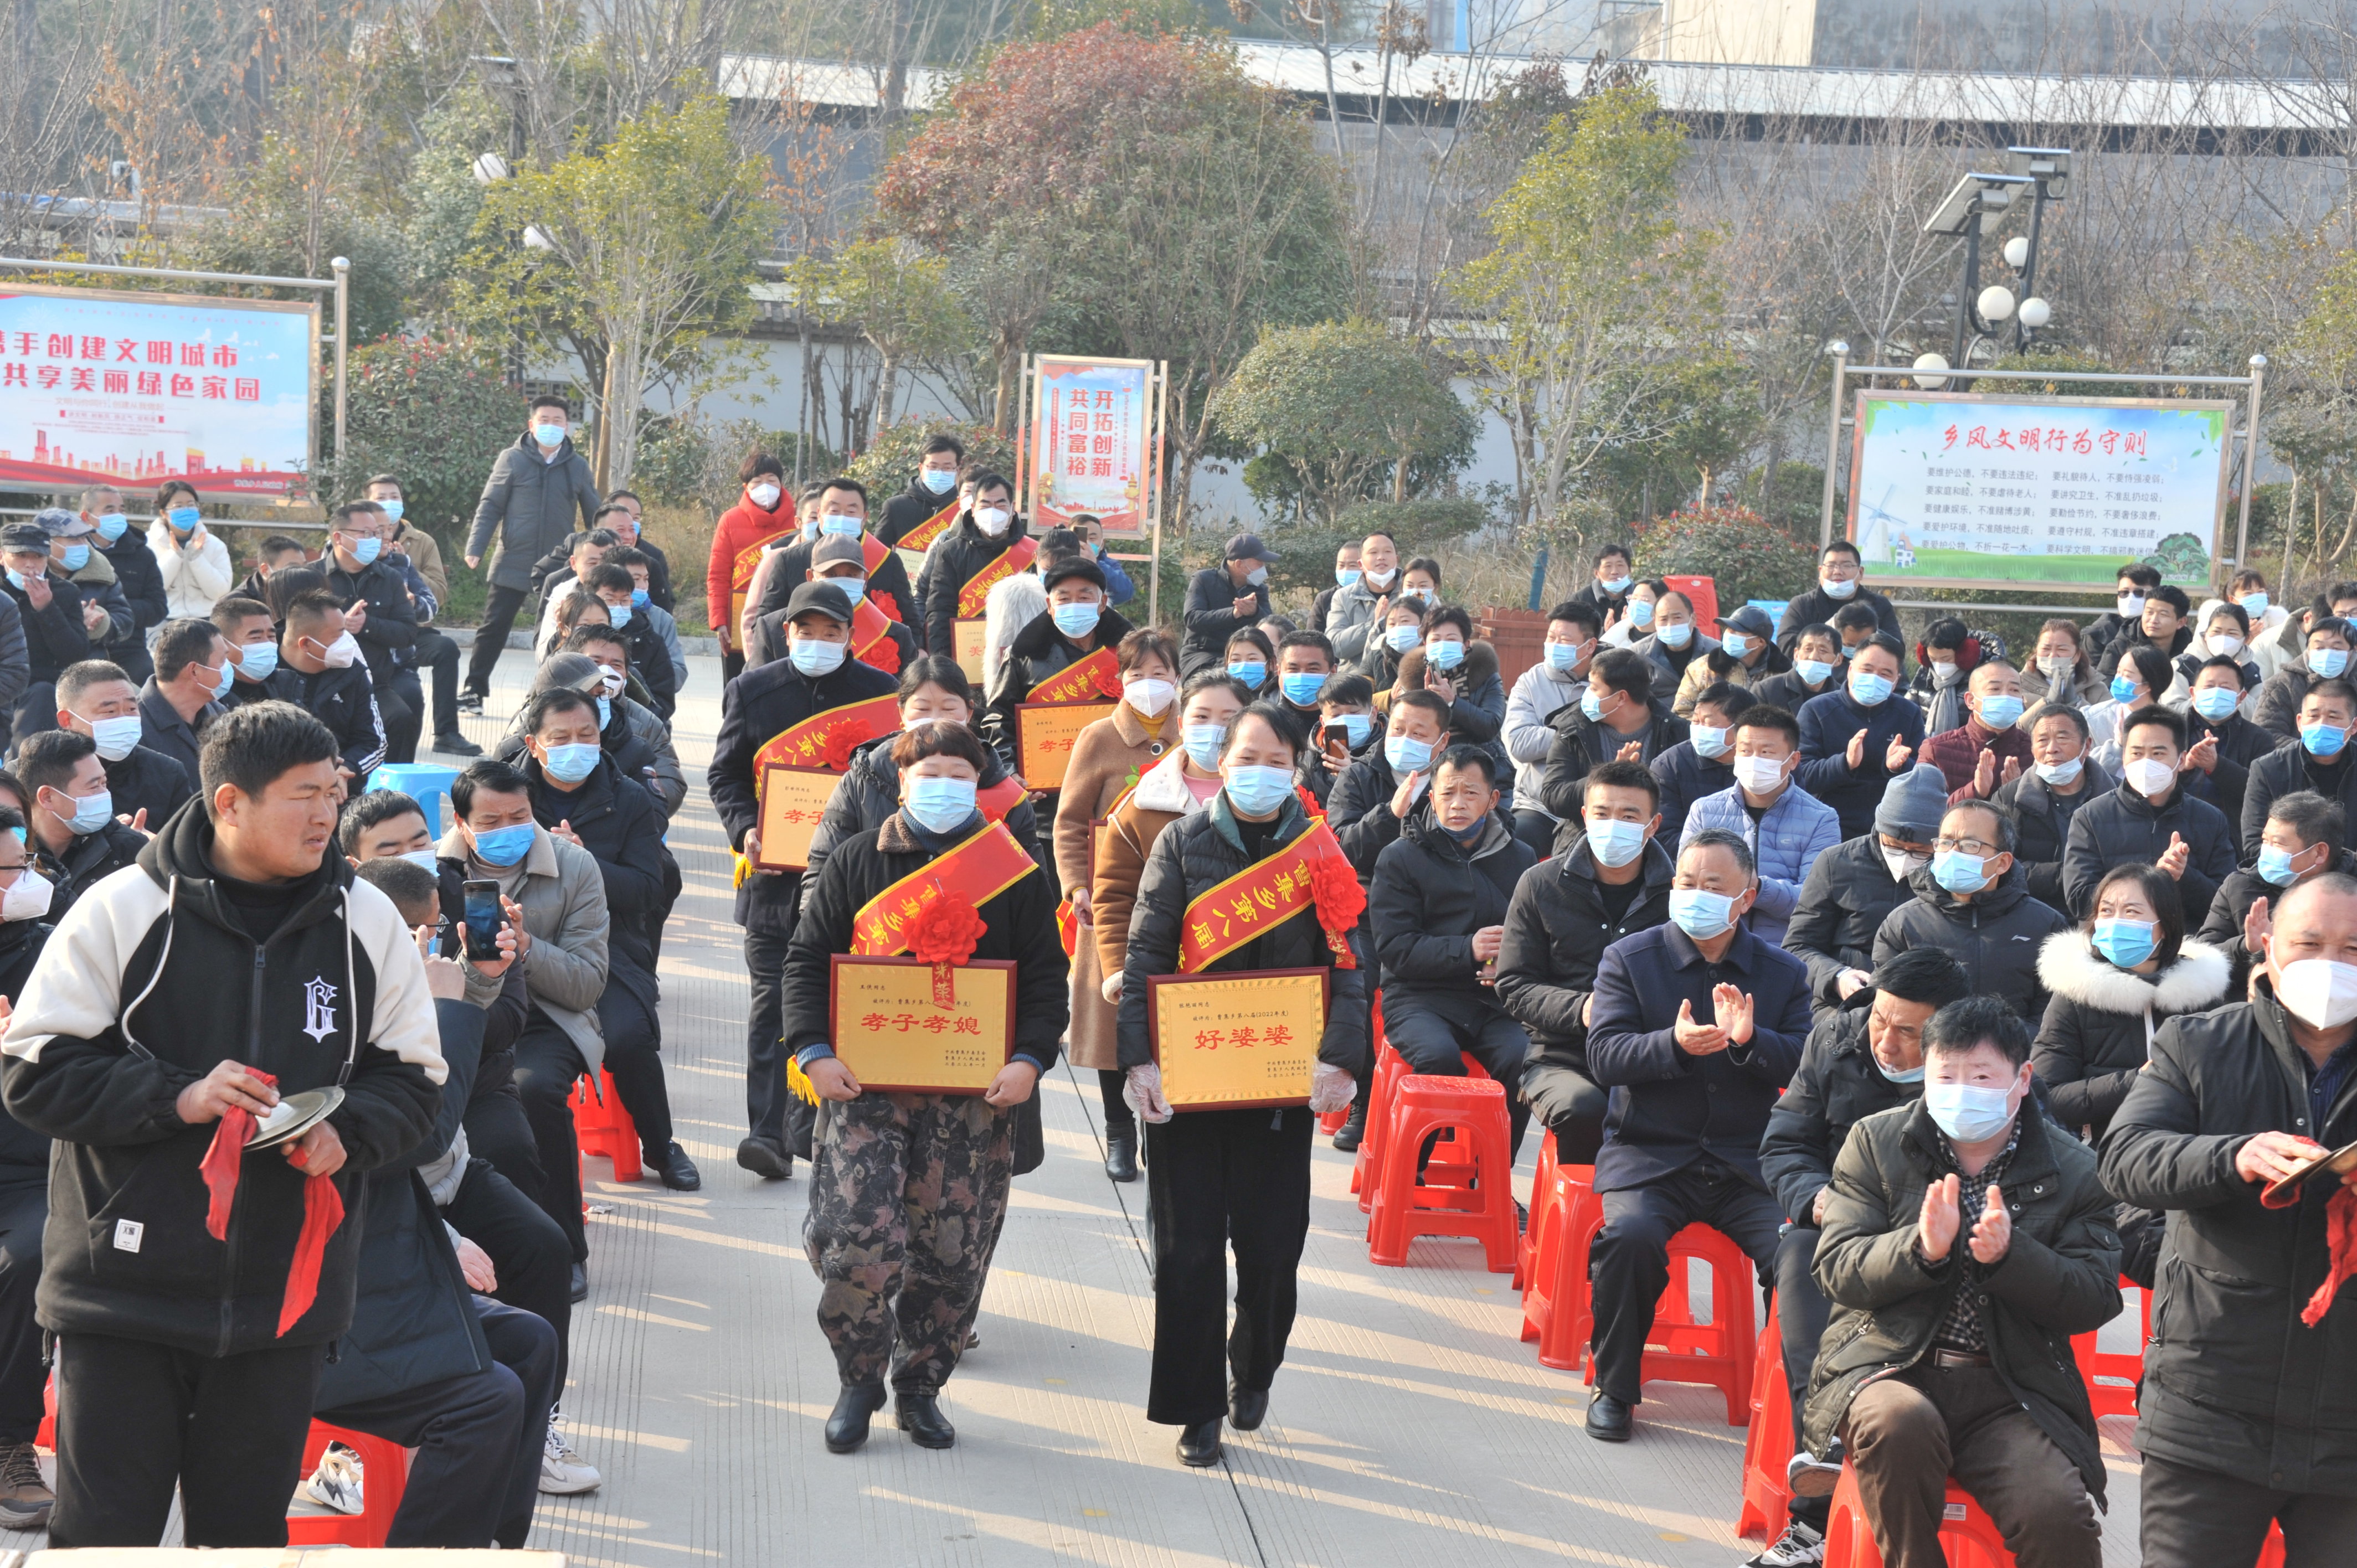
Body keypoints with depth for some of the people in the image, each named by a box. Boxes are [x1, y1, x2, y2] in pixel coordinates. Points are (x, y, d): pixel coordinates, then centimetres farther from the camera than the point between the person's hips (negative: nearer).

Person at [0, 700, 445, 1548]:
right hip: (126, 1282, -3)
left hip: (284, 1297, 3)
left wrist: (345, 1134, -11)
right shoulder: (122, 909, -5)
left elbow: (412, 1079, 11)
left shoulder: (369, 922, 4)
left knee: (246, 1525, 12)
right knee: (106, 1528, 0)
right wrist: (177, 1097, -18)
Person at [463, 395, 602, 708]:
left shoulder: (578, 466, 7)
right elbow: (490, 507, 1)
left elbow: (593, 516, 15)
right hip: (513, 565, -2)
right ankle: (474, 691, 8)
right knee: (493, 628, 0)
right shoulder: (513, 459, 1)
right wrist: (475, 548, -9)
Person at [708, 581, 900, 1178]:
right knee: (773, 1002, -2)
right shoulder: (752, 690, 6)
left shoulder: (880, 693, 3)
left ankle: (811, 1131, 10)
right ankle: (769, 1132, -4)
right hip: (774, 871, 0)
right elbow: (724, 774, 9)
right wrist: (745, 829, -8)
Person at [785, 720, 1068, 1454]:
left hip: (974, 1093, 1)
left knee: (952, 1253, 3)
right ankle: (859, 1381, 11)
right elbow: (808, 958, 8)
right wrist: (814, 1052, -5)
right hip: (864, 1084, -1)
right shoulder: (858, 861, 7)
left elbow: (1046, 978, 7)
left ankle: (920, 1386, 23)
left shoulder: (1014, 872, 7)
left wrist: (1030, 1060, -8)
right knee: (853, 1241, -12)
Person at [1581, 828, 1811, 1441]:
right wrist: (1675, 1043, -24)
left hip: (1747, 1162, 1)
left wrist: (1750, 1039, -18)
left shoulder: (1784, 973, 11)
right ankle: (1614, 1387, -10)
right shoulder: (1629, 959, 6)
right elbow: (1605, 1057, -6)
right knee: (1631, 1236, -30)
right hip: (1648, 1155, -1)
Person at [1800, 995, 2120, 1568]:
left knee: (2061, 1517, -27)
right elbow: (1835, 1272, 2)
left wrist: (2009, 1256, -16)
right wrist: (1921, 1247, -18)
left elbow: (2097, 1300, 2)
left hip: (2012, 1389, 0)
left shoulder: (2073, 1170, 8)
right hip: (1888, 1367, 0)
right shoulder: (1875, 1142, 9)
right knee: (1900, 1421, -36)